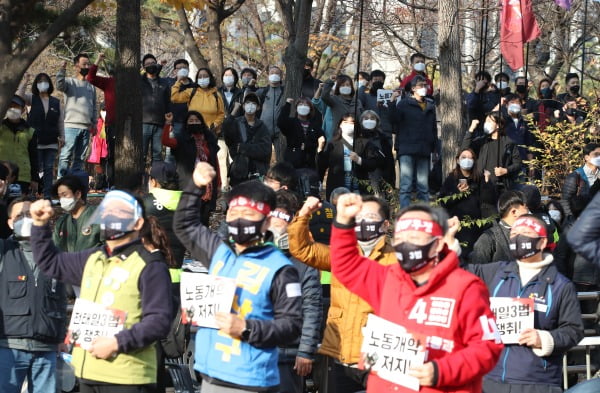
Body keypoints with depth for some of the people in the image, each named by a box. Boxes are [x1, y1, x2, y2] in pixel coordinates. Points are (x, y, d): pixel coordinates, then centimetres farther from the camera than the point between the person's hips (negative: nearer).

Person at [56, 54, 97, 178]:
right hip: (71, 126, -6)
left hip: (86, 127, 6)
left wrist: (94, 122, 12)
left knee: (80, 158, 7)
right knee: (66, 156, -10)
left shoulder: (91, 86, 19)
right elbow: (60, 86, -20)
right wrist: (62, 71, -33)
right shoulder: (70, 82, 3)